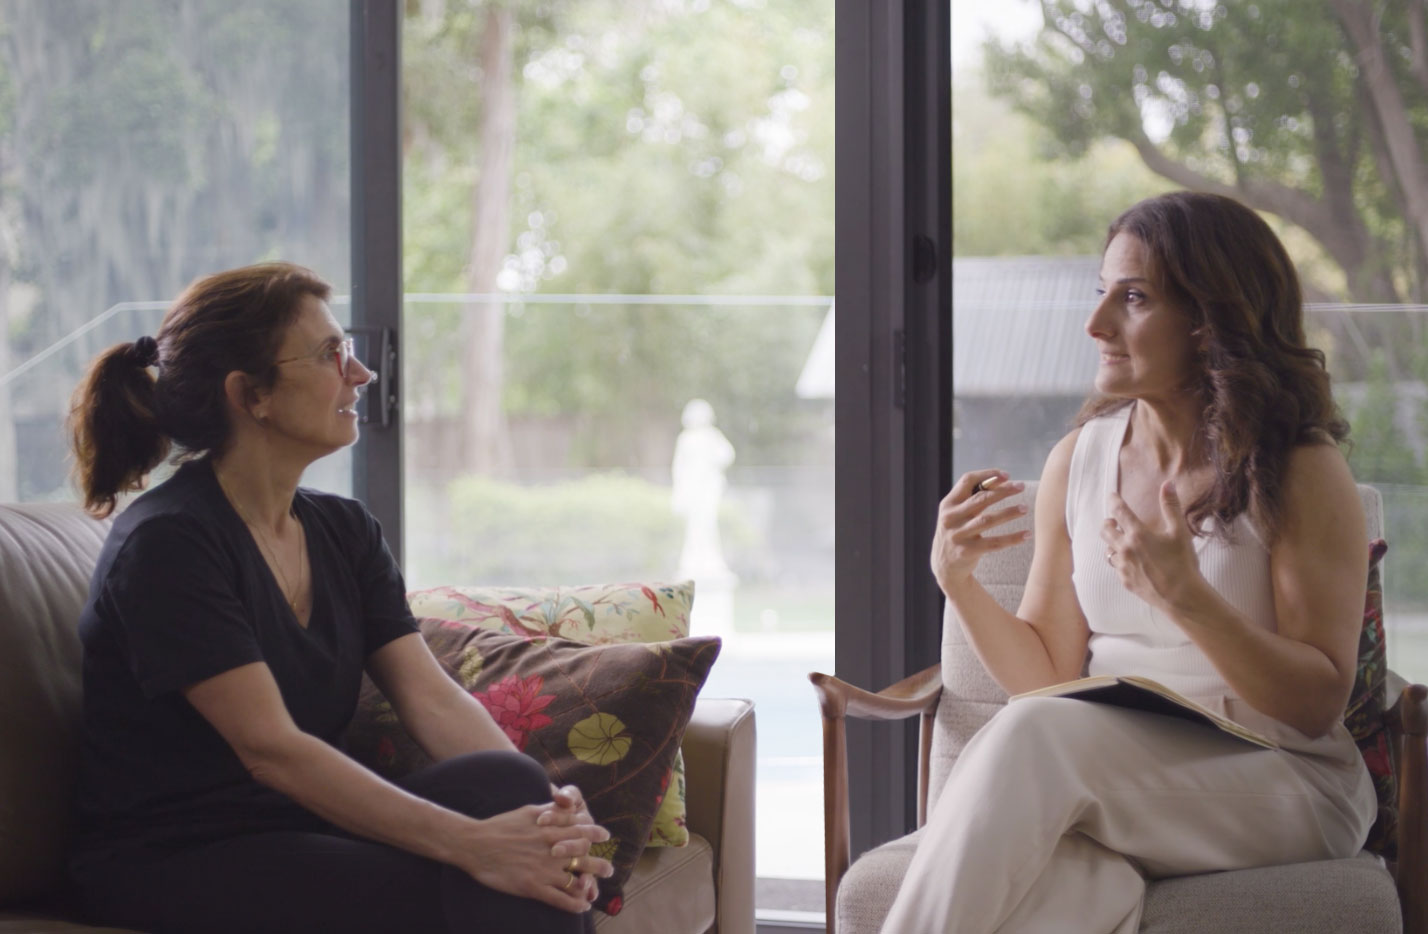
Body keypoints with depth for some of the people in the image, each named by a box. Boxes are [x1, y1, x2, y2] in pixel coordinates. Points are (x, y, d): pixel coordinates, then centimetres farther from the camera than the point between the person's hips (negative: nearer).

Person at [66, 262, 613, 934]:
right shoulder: (164, 544, -15)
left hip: (300, 828, 7)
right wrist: (470, 844, -30)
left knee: (506, 784, -19)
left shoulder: (343, 531, 10)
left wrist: (545, 803, -21)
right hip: (169, 868, -7)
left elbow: (432, 698, -1)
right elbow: (270, 747, -23)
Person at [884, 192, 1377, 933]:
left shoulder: (1300, 471, -5)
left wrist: (1185, 596, -23)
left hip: (1282, 783, -2)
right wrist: (957, 580, -8)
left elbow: (1320, 701, -9)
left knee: (1032, 737, -31)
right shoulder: (1078, 460, 9)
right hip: (1114, 774, 2)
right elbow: (1049, 675, 10)